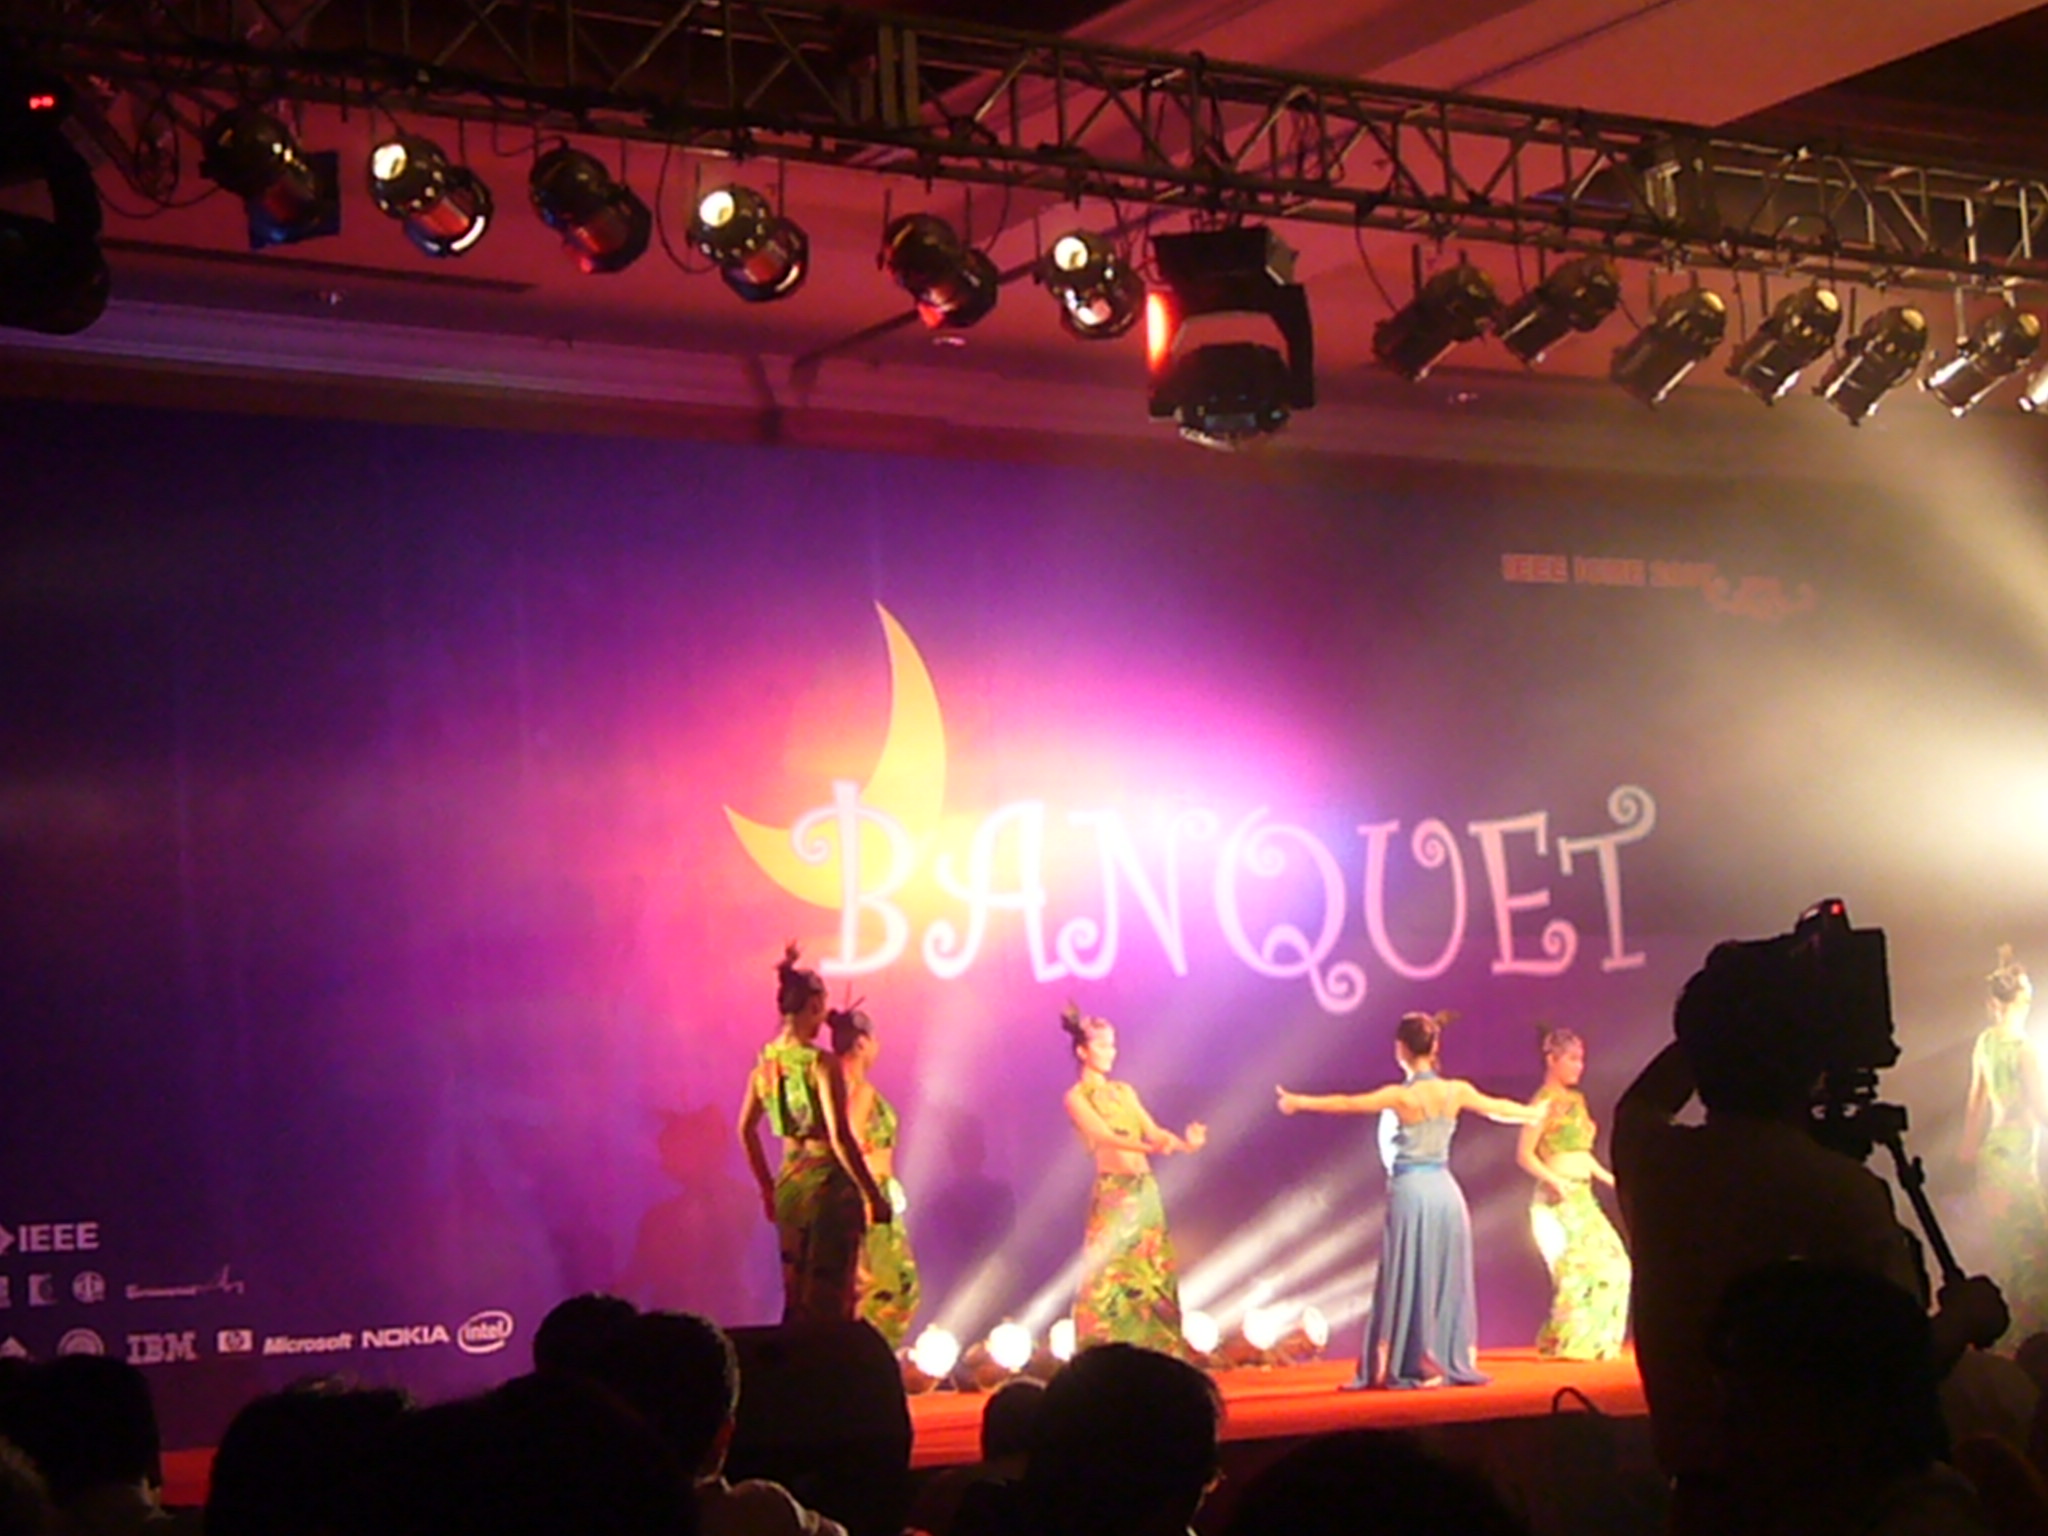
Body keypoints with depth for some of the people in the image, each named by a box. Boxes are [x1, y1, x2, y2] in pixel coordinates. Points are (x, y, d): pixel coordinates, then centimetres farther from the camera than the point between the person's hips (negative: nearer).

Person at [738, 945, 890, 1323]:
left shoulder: (765, 1062, 5)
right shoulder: (822, 1063, -16)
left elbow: (746, 1130, 14)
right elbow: (839, 1137, -21)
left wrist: (768, 1188, 23)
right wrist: (873, 1195, -13)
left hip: (788, 1186, 7)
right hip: (828, 1182, -7)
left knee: (796, 1301, 15)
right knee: (830, 1303, 0)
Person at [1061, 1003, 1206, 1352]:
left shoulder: (1124, 1091, 17)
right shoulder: (1077, 1097, -2)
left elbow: (1153, 1131, 9)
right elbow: (1103, 1135, -17)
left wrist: (1184, 1142, -12)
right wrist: (1148, 1147, -33)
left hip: (1145, 1190, 6)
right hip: (1113, 1192, -6)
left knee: (1154, 1276, 4)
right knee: (1111, 1277, -9)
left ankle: (1156, 1351, 6)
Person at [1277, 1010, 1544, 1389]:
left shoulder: (1401, 1096, -11)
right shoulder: (1457, 1091, 1)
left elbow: (1348, 1104, -2)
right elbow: (1497, 1108, 18)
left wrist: (1299, 1101, 10)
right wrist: (1534, 1114, 38)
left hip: (1410, 1189, -4)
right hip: (1444, 1188, 4)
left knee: (1407, 1278, 2)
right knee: (1448, 1278, 12)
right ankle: (1459, 1361, 15)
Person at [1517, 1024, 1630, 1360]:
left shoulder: (1576, 1100, 16)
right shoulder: (1545, 1102, -9)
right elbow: (1525, 1154, -13)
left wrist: (1610, 1178, 21)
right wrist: (1556, 1181, -24)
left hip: (1584, 1199, 8)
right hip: (1557, 1201, -8)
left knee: (1612, 1263, 4)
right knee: (1576, 1268, -12)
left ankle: (1591, 1342, 12)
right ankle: (1559, 1342, -3)